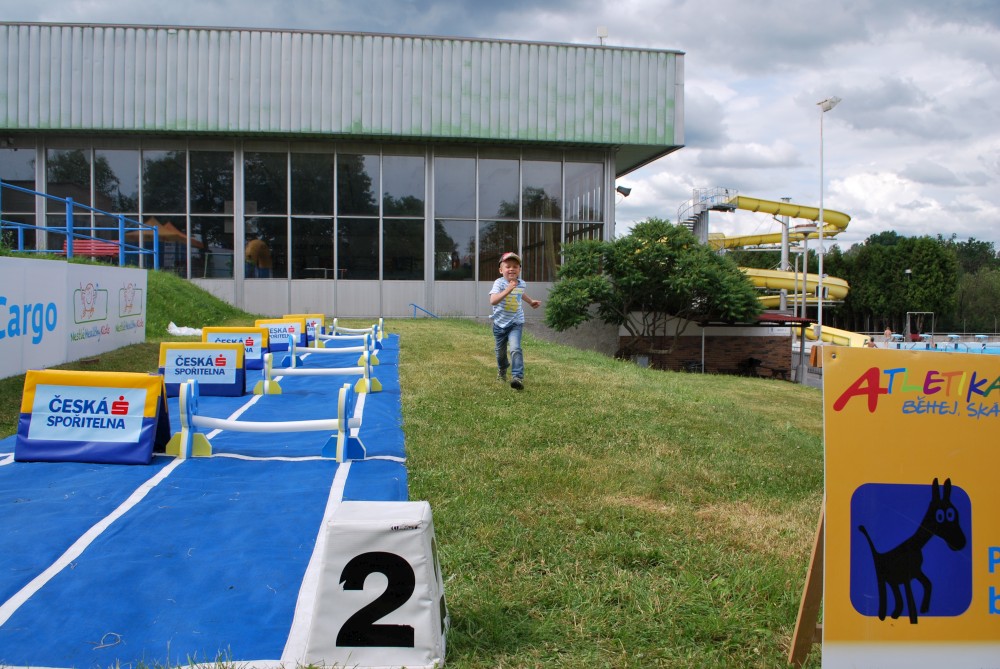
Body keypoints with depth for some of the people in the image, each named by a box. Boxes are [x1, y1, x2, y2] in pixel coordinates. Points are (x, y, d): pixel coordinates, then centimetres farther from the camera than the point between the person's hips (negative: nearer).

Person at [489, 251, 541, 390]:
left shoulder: (522, 283, -3)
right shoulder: (499, 283, -19)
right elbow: (492, 301, -38)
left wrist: (531, 301, 29)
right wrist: (507, 290, -45)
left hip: (516, 323, 1)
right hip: (500, 324, -1)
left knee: (515, 349, -22)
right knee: (500, 351, 18)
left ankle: (518, 377, -25)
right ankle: (502, 370, 48)